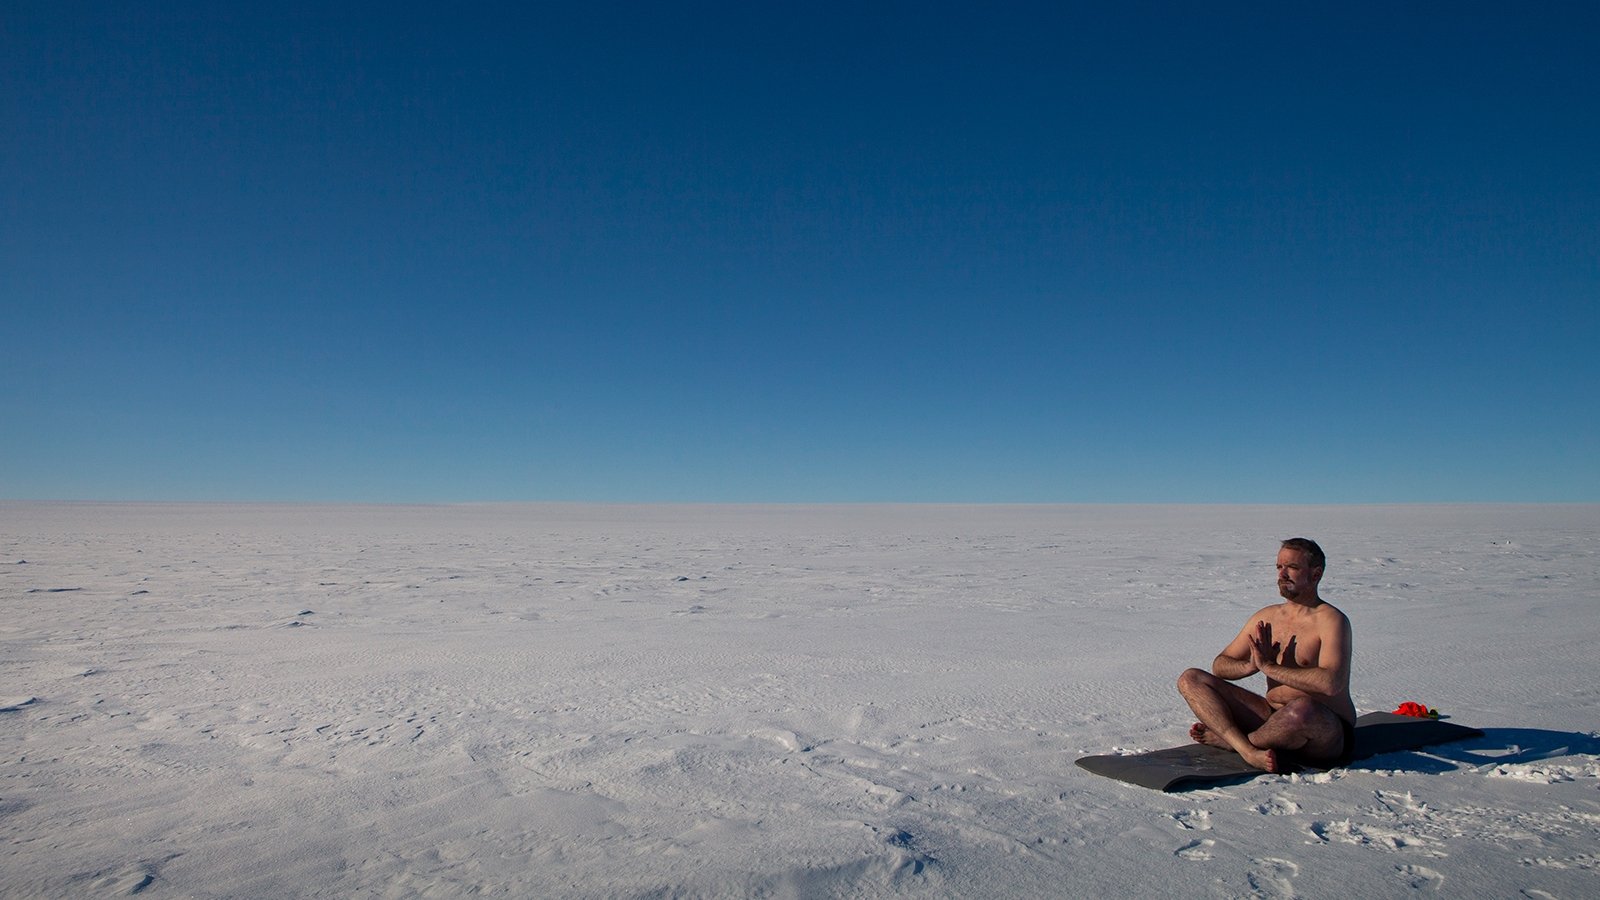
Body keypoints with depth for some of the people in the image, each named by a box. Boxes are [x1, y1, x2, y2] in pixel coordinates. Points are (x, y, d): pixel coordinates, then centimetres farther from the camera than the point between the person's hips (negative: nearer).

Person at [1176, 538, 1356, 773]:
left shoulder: (1331, 621, -11)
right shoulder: (1267, 617, 9)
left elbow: (1330, 683, -29)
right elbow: (1220, 665, 11)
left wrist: (1268, 667, -20)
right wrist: (1251, 666, -11)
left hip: (1328, 735, -6)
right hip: (1274, 718, 6)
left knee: (1301, 709, -42)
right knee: (1190, 679, -5)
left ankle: (1227, 739, -13)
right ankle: (1249, 752, -27)